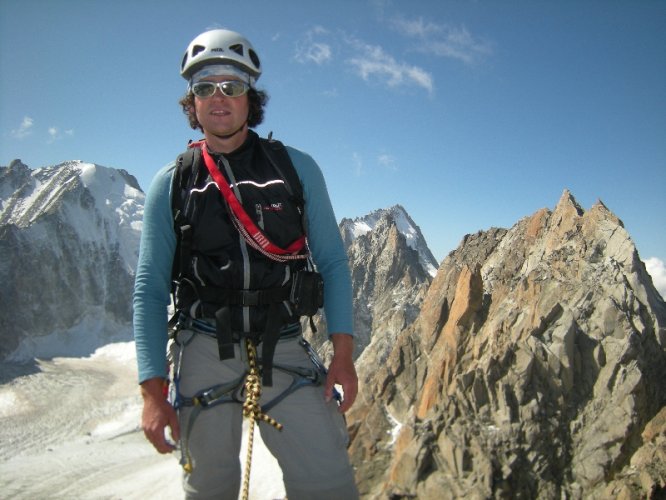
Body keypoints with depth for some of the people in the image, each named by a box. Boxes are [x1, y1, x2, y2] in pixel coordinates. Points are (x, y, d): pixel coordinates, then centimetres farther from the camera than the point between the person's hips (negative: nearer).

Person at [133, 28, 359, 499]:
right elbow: (149, 288, 3)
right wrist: (153, 390, -3)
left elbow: (332, 263, 3)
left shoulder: (297, 168, 3)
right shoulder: (170, 184, 3)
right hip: (203, 351, 1)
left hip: (284, 349, 0)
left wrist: (343, 354, -4)